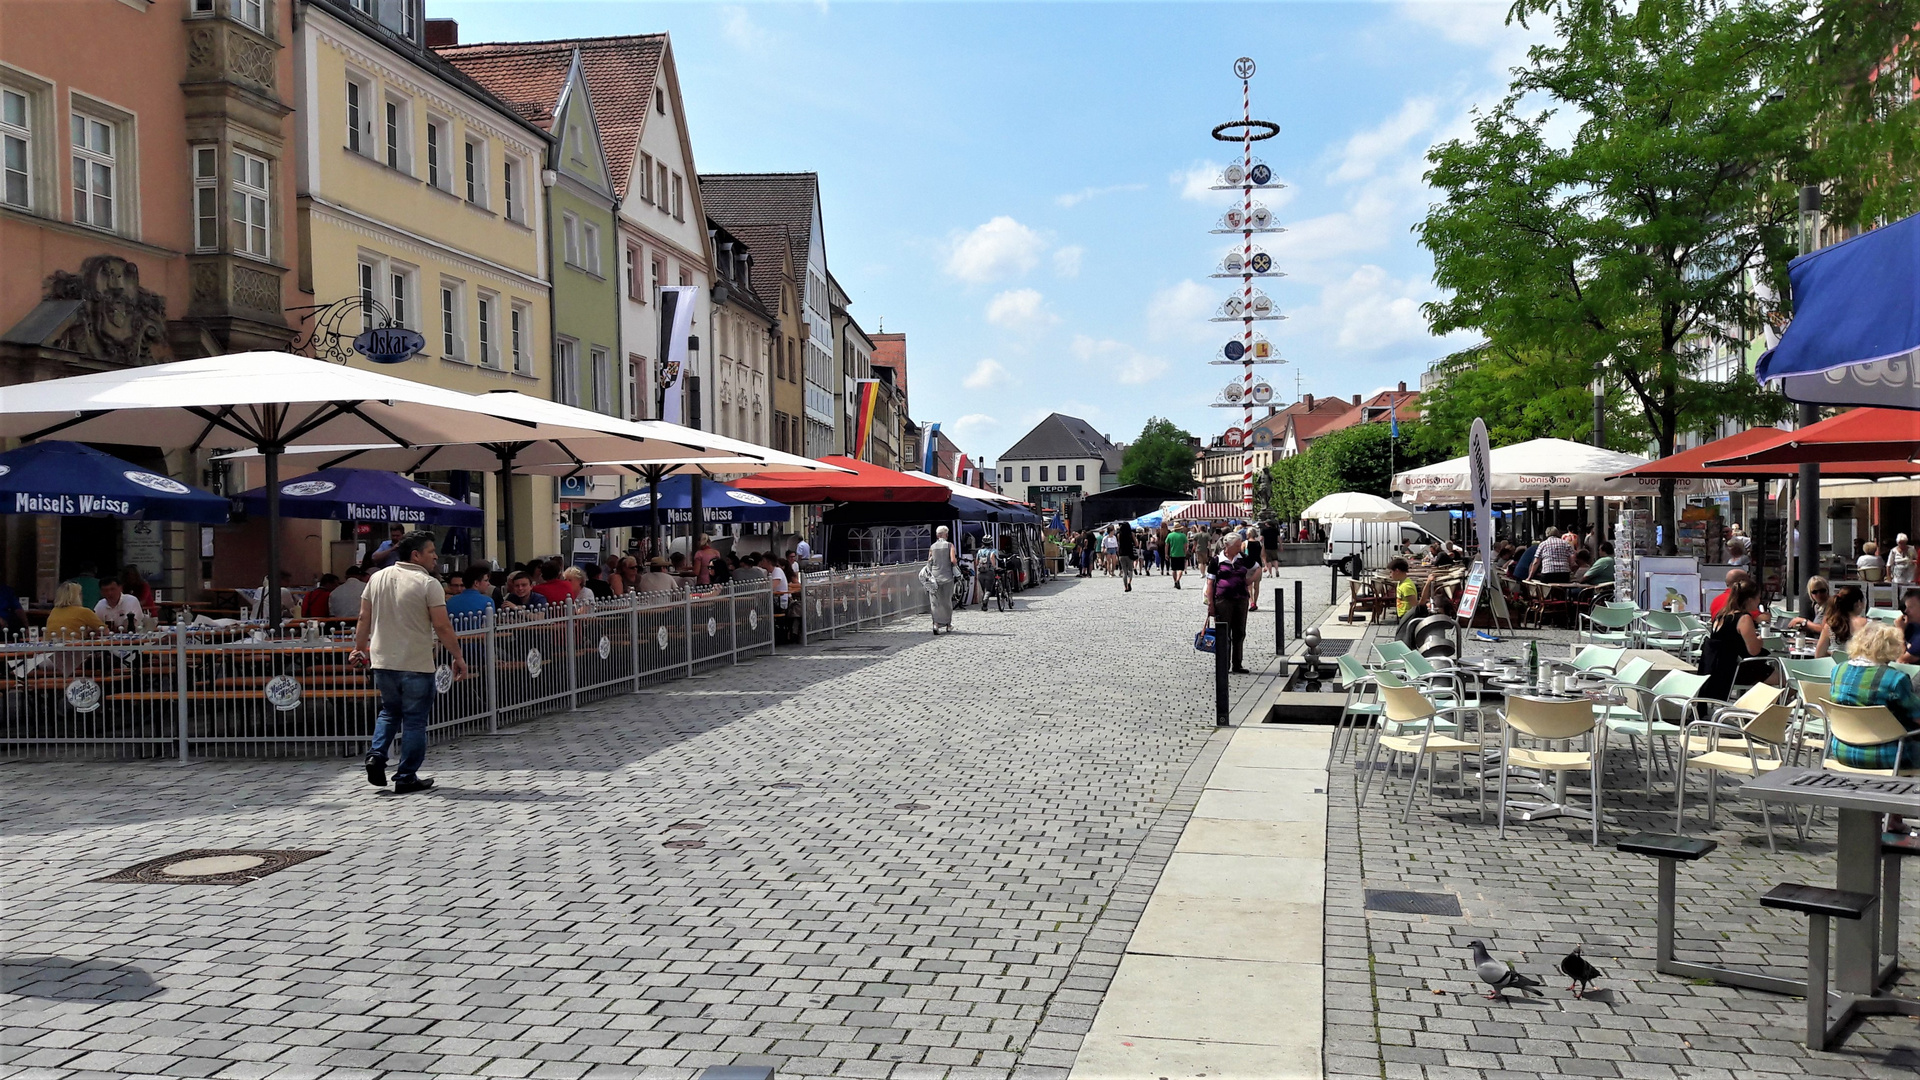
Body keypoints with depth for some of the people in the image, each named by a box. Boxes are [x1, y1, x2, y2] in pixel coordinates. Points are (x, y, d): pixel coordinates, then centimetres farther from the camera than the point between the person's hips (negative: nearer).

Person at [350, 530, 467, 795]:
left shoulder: (377, 578, 6)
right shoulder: (427, 584, -11)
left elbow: (364, 619, 10)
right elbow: (442, 627, -14)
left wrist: (359, 649, 21)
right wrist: (458, 657, -5)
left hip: (382, 662, 6)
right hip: (416, 664, -5)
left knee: (389, 711, 24)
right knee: (414, 721, 4)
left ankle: (376, 754, 6)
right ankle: (406, 778, 8)